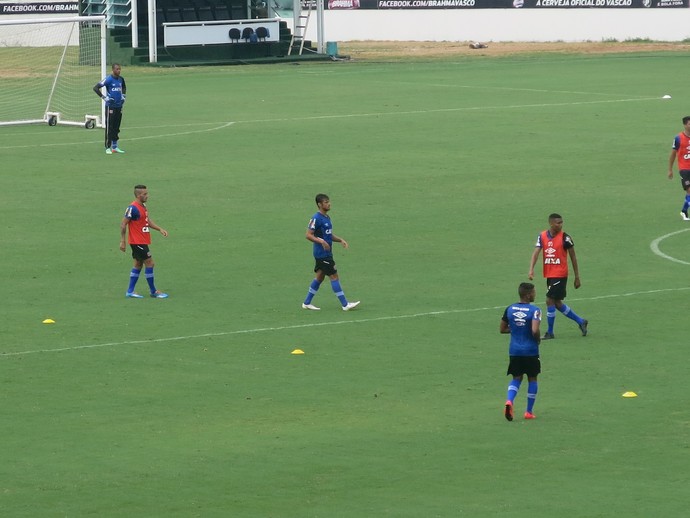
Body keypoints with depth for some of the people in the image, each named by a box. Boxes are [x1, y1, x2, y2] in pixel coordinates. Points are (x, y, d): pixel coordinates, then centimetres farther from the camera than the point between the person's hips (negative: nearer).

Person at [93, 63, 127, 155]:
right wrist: (104, 97, -16)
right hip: (110, 106, -6)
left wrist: (123, 95, 15)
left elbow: (124, 87, 30)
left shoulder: (121, 79, 6)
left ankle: (115, 146, 19)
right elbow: (95, 88, -15)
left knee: (116, 127, 11)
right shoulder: (108, 79, -13)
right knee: (109, 127, -4)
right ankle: (108, 147, 1)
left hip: (119, 106, 6)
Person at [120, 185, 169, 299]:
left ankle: (130, 291, 17)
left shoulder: (143, 206, 10)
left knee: (138, 265, 13)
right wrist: (122, 241, -17)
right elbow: (123, 224, -17)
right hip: (137, 242, -10)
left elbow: (148, 220, 22)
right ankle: (153, 291, 4)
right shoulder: (133, 208, -18)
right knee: (149, 263, -5)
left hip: (143, 241, 10)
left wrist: (160, 229, 10)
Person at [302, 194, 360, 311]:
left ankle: (307, 303, 21)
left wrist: (340, 240, 8)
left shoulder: (327, 218, 13)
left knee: (320, 277, 14)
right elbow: (309, 235, -18)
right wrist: (322, 242, -29)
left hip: (327, 253, 10)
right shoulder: (316, 218, -15)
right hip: (322, 254, -10)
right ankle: (345, 304, -4)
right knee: (334, 276, -7)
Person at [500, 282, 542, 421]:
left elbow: (502, 329, 8)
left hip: (514, 351, 4)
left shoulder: (510, 309, 2)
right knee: (532, 379, 13)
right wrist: (537, 339, -5)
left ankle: (509, 401, -13)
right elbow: (535, 330, -25)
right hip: (531, 351, -4)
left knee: (516, 378, 15)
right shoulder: (534, 310, -14)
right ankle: (529, 411, 17)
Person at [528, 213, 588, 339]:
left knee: (550, 301, -8)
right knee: (557, 303, 13)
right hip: (549, 275, 6)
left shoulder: (565, 238, -9)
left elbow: (573, 257, -2)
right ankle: (581, 322, 28)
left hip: (560, 275, -6)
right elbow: (536, 253, -4)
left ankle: (550, 332, 4)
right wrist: (531, 269, -20)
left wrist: (577, 277, 0)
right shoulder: (542, 236, 3)